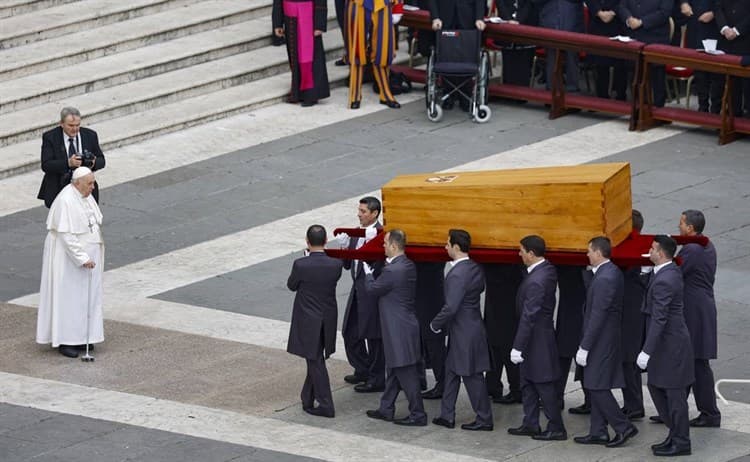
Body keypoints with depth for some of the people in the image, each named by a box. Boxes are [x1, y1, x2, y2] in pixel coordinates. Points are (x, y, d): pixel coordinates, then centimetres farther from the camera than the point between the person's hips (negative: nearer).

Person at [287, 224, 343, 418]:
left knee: (315, 361, 3)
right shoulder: (335, 265, -12)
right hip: (328, 320, 4)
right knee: (315, 359, 21)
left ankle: (326, 405, 1)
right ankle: (308, 398, 35)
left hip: (308, 321, -4)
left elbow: (291, 285, -3)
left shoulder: (301, 265, -21)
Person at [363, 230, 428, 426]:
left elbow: (373, 289, -10)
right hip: (407, 322, 10)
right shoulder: (409, 266, 5)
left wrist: (368, 273, 8)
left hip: (399, 329, -10)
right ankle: (386, 409, 30)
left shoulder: (392, 271, -23)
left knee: (406, 373, -2)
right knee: (393, 371, 19)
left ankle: (418, 415, 3)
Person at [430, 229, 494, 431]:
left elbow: (451, 307, -26)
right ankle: (447, 415, 24)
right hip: (473, 326, 10)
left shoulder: (457, 275, -24)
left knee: (472, 377, 1)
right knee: (451, 372, 18)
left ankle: (484, 420, 9)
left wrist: (435, 324, -10)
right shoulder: (476, 269, 4)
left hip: (464, 332, -10)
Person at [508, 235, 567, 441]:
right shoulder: (548, 269, 4)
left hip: (537, 340, -10)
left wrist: (518, 347, -20)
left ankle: (556, 428, 8)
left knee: (544, 385, 0)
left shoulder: (536, 281, -26)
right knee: (528, 383, 18)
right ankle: (531, 424, 26)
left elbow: (529, 316, -24)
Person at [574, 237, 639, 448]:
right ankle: (598, 432, 19)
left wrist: (584, 347, -20)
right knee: (595, 387, 14)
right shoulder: (613, 272, 9)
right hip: (608, 339, 10)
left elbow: (597, 316, -23)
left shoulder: (604, 279, -22)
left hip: (601, 341, -10)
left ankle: (623, 427, 1)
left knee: (597, 387, -4)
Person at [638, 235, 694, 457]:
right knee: (656, 387, 18)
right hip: (668, 343, 10)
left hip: (671, 345, -10)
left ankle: (681, 443, 13)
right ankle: (676, 433, 27)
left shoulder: (663, 281, -24)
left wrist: (647, 351, -22)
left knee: (674, 394, 2)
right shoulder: (673, 271, 7)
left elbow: (659, 319, -25)